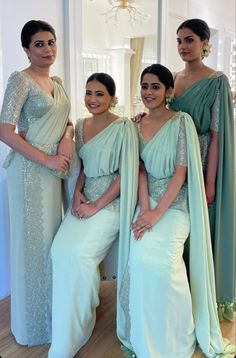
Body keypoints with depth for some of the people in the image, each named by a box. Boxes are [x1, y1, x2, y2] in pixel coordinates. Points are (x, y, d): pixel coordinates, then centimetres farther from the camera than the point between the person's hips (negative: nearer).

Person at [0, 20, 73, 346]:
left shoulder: (56, 83, 13)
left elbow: (66, 121, 21)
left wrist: (67, 138, -3)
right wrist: (47, 160, -18)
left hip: (53, 168, 7)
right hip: (30, 169, -7)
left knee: (51, 236, 16)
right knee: (33, 240, 3)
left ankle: (52, 313, 37)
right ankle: (34, 322, 24)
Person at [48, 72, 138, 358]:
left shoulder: (123, 127, -9)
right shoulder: (80, 126, 11)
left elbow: (125, 174, -13)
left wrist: (96, 206, -15)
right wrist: (77, 193, -1)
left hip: (111, 203, -6)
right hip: (85, 199, 6)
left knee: (79, 253, -22)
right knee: (60, 250, -15)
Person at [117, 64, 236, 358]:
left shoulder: (182, 121, -6)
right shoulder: (136, 126, 9)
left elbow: (181, 172, -12)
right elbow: (141, 170, 2)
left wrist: (157, 213, -20)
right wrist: (145, 209, -13)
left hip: (176, 202, -3)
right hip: (149, 201, 4)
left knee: (159, 256, -25)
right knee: (139, 255, -21)